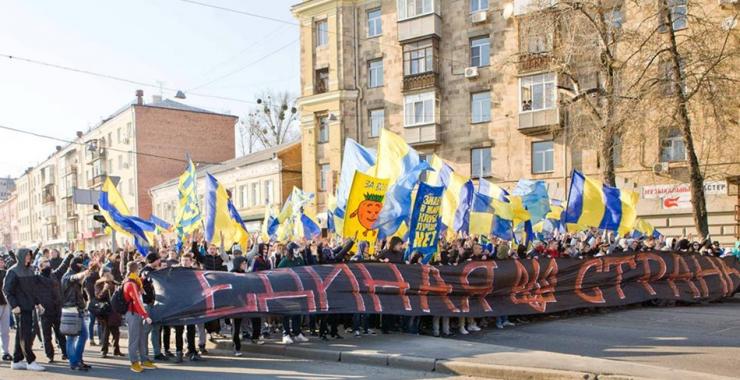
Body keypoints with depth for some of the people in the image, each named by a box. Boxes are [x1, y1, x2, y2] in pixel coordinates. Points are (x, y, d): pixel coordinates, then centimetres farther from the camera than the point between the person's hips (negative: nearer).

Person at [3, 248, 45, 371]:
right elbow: (6, 290, -12)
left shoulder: (30, 271, 12)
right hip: (20, 309, -7)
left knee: (21, 335, 12)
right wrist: (14, 305, -17)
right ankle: (31, 362, 0)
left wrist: (37, 302, 12)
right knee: (25, 335, -4)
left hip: (29, 307, 7)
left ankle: (17, 361, 20)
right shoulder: (13, 272, -9)